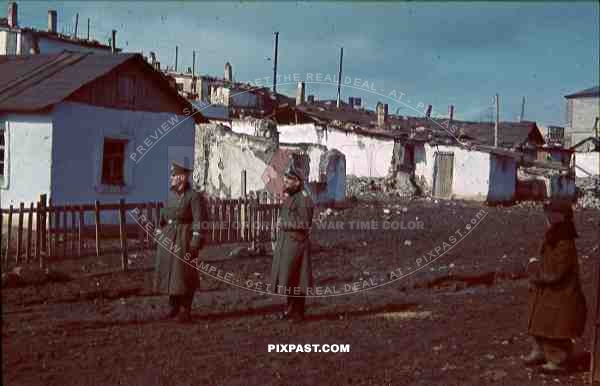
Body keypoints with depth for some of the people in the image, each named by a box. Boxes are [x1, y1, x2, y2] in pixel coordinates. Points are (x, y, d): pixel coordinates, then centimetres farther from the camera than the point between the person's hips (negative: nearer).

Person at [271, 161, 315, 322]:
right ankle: (291, 309, 23)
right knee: (287, 277, 13)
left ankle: (298, 313, 3)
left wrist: (284, 224, -17)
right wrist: (279, 242, 19)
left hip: (296, 243, -9)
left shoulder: (303, 199, -15)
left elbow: (305, 224, -20)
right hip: (286, 243, 9)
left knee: (295, 278, -5)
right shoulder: (290, 198, 15)